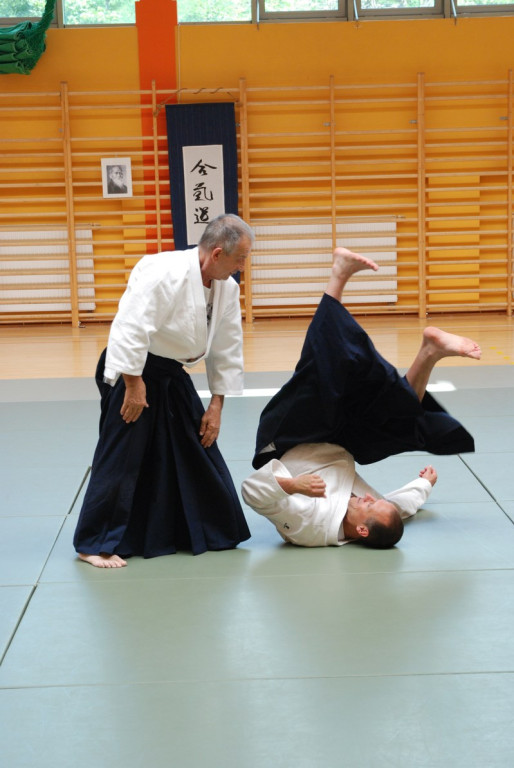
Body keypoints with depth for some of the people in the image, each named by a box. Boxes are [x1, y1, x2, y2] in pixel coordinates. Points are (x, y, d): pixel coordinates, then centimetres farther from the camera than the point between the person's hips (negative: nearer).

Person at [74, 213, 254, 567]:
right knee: (121, 458, -7)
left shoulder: (227, 288, 0)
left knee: (198, 450, 12)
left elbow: (227, 351, 7)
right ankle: (95, 543, 3)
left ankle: (213, 530, 28)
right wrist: (134, 386, -25)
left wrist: (216, 405, 6)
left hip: (172, 376, 8)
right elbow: (131, 329, -28)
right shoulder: (165, 273, -26)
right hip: (133, 371, -8)